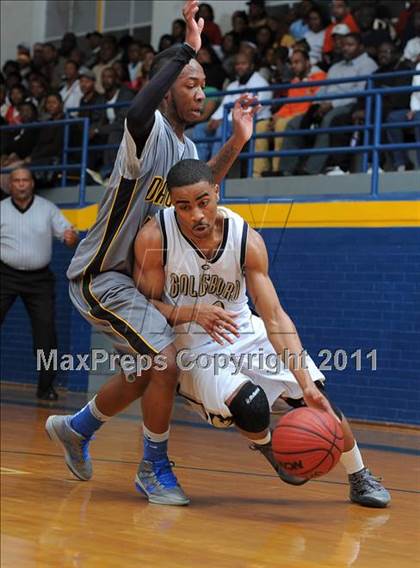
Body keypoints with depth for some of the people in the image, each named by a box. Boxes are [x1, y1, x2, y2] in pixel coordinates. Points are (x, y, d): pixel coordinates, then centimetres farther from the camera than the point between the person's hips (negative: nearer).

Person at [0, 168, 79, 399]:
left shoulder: (48, 209, 3)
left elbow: (69, 236, 0)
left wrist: (71, 237, -22)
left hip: (39, 278, 1)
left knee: (46, 329, -2)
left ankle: (46, 386, 8)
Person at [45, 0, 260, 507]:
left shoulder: (186, 147, 7)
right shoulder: (149, 133, -21)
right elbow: (136, 112, -46)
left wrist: (234, 145, 11)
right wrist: (187, 50, -40)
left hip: (132, 275, 10)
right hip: (99, 275, -10)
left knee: (144, 374, 19)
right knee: (166, 358, -19)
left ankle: (75, 428, 43)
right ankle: (156, 468, 0)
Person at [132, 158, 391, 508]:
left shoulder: (247, 240, -18)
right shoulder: (154, 237, -22)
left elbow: (274, 318, -21)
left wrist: (306, 383, -31)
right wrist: (195, 313, -34)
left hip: (244, 333, 3)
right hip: (193, 346, -2)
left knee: (317, 399, -6)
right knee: (250, 406, -29)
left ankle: (360, 479, 19)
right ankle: (266, 446, 9)